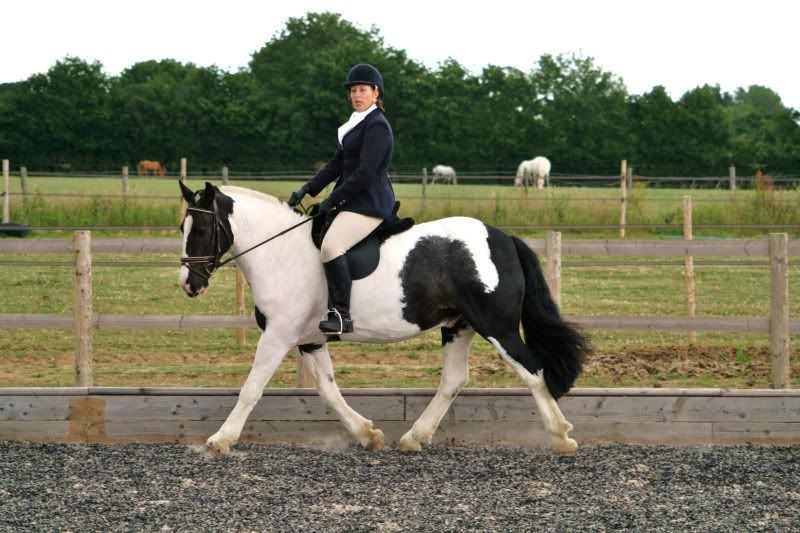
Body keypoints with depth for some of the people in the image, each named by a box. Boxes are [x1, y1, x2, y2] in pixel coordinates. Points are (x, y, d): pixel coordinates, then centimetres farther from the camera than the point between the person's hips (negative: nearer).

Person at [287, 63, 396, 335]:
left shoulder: (377, 126, -13)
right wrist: (306, 190, 10)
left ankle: (341, 314, -33)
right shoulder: (356, 124, 19)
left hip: (369, 204, -11)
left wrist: (333, 200, -15)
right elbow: (336, 164, 20)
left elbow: (364, 173, -20)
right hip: (353, 201, 11)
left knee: (330, 245, -31)